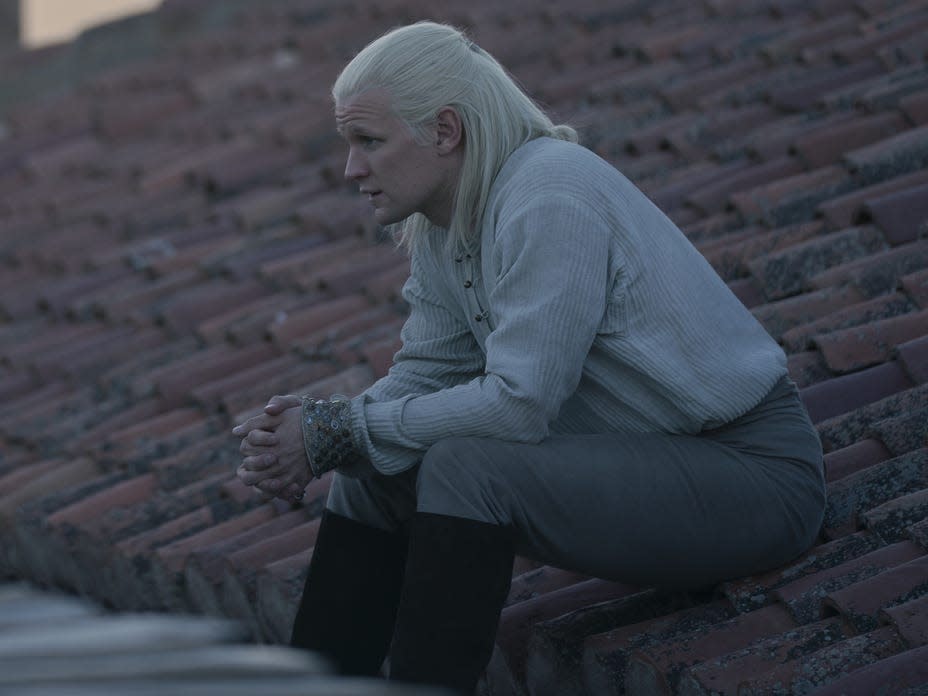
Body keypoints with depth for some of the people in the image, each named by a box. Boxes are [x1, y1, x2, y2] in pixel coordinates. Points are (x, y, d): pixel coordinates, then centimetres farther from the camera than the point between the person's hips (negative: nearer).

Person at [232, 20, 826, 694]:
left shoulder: (547, 201, -24)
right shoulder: (438, 222, 4)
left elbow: (520, 403, -27)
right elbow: (426, 373, 8)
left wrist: (340, 431, -20)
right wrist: (322, 426, -12)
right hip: (639, 456, 9)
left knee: (467, 467, -27)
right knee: (375, 465, 3)